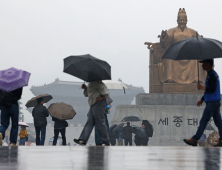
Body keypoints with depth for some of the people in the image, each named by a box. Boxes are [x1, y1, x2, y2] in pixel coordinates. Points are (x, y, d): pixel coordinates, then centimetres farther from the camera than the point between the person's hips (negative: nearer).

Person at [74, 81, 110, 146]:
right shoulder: (90, 83, 23)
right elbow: (87, 94, 30)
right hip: (93, 104, 10)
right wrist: (85, 88, 13)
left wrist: (102, 97, -18)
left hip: (99, 102, -10)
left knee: (100, 123, -9)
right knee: (89, 122, 1)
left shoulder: (95, 82, -6)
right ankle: (82, 140, -5)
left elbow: (103, 87, -15)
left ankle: (106, 142, -5)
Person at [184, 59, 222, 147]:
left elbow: (212, 89, -23)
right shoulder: (210, 74, 18)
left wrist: (202, 87, -11)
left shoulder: (212, 75, -15)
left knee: (203, 121, -7)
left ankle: (194, 140, -5)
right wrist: (202, 99, 23)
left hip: (212, 103, -10)